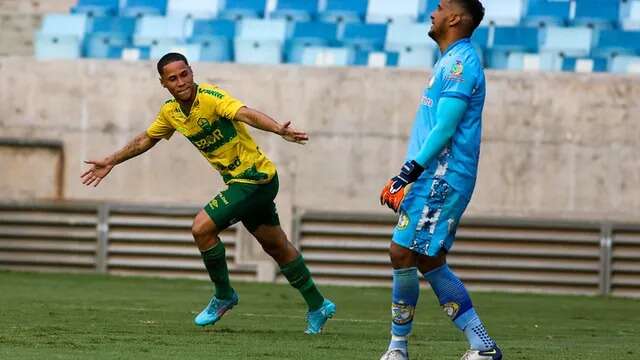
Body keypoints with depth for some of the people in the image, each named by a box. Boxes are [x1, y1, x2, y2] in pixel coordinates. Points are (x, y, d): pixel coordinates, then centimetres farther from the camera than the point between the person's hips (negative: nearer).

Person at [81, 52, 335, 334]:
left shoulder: (210, 97, -21)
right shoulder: (171, 111, 4)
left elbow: (245, 114, -39)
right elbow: (146, 140, 23)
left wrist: (279, 130, -55)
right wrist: (111, 162, 28)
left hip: (255, 178, -9)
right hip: (238, 180, 9)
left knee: (202, 228, -15)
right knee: (276, 246, 16)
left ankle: (223, 296, 5)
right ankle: (317, 306, 28)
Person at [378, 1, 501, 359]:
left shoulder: (459, 63, -12)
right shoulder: (452, 61, 19)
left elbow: (444, 130, -19)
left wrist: (408, 175, -20)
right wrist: (409, 178, 22)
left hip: (442, 180, -10)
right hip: (437, 178, 10)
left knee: (403, 254, -9)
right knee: (429, 262, 10)